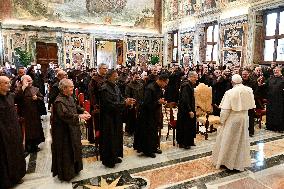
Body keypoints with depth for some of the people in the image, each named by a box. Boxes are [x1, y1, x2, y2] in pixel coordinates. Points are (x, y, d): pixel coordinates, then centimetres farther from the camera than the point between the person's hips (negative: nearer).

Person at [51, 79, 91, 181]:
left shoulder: (70, 97, 4)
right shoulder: (59, 101, -23)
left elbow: (75, 107, 17)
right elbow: (64, 115, -33)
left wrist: (83, 111, -1)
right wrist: (79, 116, -37)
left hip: (72, 130, 9)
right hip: (64, 132, -9)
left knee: (74, 150, 21)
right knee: (66, 152, 5)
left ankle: (74, 169, 39)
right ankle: (66, 173, 22)